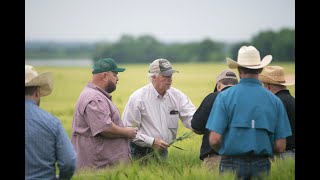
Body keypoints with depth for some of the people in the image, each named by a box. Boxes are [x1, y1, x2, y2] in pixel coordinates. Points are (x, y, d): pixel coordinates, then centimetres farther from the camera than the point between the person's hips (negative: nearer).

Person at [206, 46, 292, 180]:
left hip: (232, 164, -1)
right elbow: (280, 147, 0)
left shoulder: (225, 96, -4)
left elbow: (214, 140, -11)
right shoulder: (275, 100, 1)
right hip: (261, 165, 1)